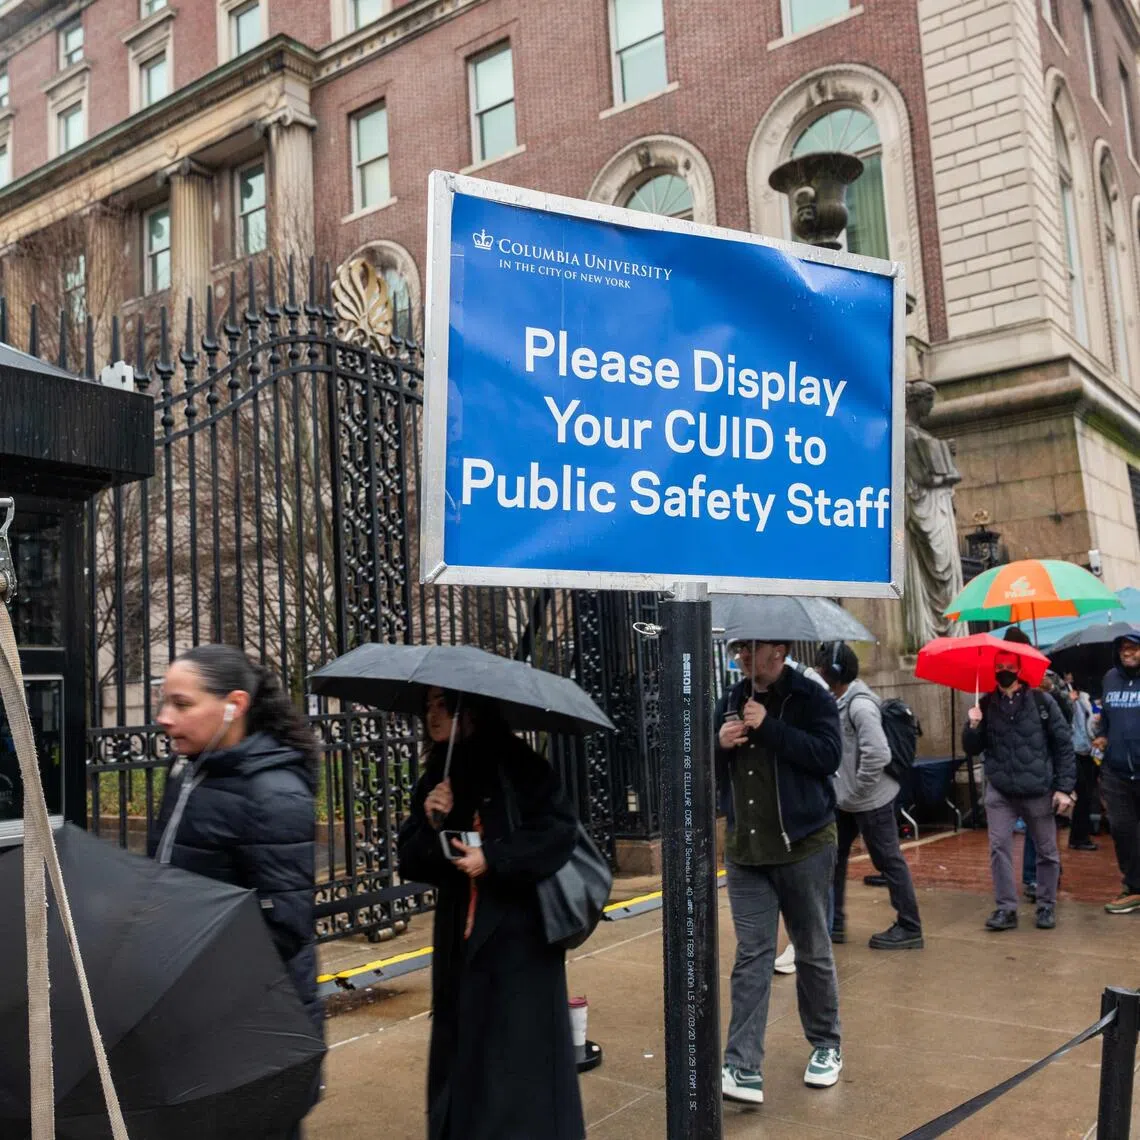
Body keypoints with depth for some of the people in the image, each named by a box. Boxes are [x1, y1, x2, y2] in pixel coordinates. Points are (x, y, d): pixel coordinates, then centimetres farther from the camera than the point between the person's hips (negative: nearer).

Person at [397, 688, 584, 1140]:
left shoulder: (517, 765, -8)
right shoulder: (435, 778, 8)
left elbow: (559, 831, -14)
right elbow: (411, 864, 6)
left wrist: (494, 859, -19)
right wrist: (431, 824, -12)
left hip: (519, 935, -5)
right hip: (459, 937, 5)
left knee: (521, 1046, -1)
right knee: (462, 1051, 11)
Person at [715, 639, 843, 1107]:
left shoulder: (811, 697, -7)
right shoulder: (730, 702, 7)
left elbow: (828, 756, -21)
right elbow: (709, 774, 12)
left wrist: (769, 727, -23)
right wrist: (719, 744, -10)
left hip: (804, 846, -3)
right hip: (744, 852, 4)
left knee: (813, 953, 13)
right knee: (751, 957, 2)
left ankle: (826, 1046, 33)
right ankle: (743, 1068, 2)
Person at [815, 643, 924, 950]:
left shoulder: (860, 706, -23)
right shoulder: (838, 701, 5)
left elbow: (878, 754, -31)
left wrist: (855, 792, -22)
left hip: (870, 801, -10)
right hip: (845, 800, 10)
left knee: (889, 862, 2)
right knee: (833, 856, 16)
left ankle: (909, 929, 13)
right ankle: (834, 921, 27)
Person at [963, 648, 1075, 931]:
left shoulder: (1041, 701, -4)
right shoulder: (985, 706, 4)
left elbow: (1064, 744, -2)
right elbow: (972, 749, 7)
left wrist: (1064, 787, -6)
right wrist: (972, 726, -14)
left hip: (1038, 791, -2)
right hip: (999, 791, 2)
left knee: (1047, 851, 8)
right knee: (999, 848, -2)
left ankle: (1046, 907, 23)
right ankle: (1006, 908, 6)